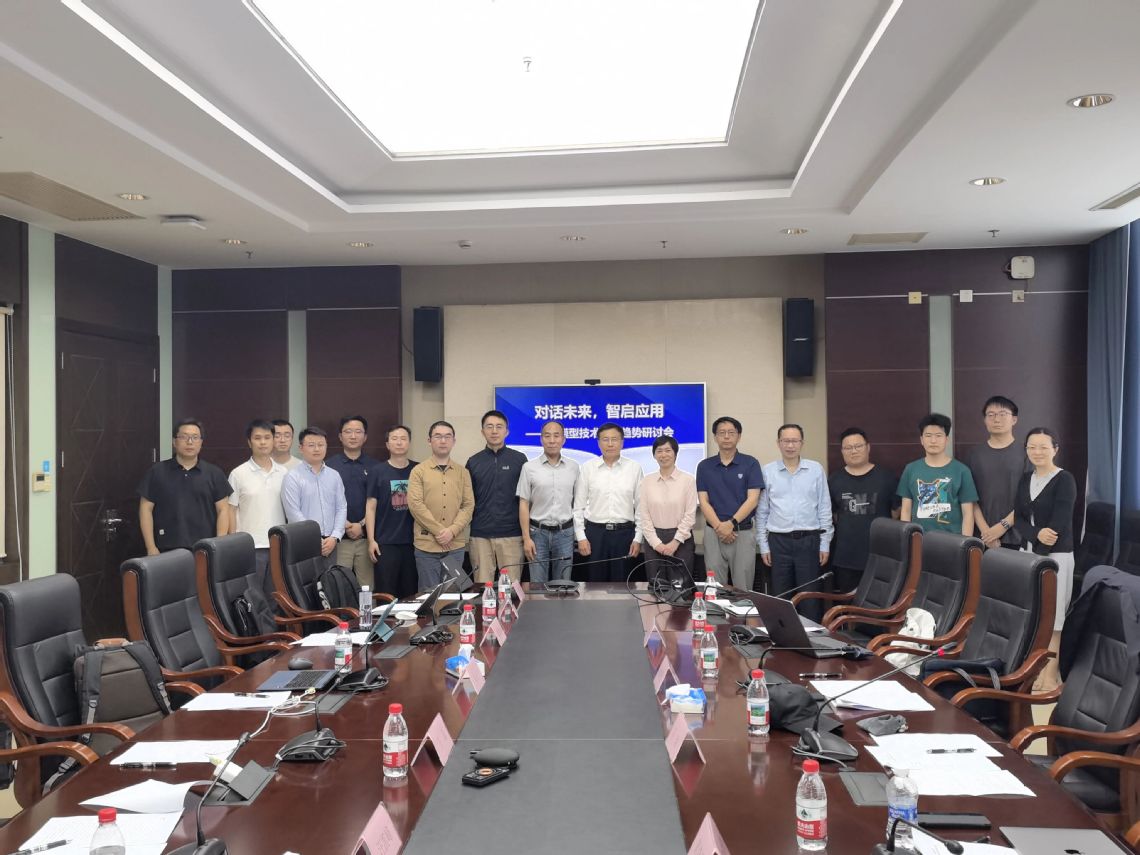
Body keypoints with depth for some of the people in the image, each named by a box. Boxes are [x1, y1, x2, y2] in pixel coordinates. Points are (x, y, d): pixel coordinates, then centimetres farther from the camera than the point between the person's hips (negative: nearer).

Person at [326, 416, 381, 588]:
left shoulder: (375, 466, 8)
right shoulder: (330, 465, 5)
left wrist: (362, 525, -7)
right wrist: (345, 525, -9)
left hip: (366, 537, 1)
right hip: (339, 537, -1)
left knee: (367, 587, 1)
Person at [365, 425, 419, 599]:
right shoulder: (378, 472, 2)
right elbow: (371, 507, 1)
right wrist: (371, 540, -5)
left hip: (412, 541, 2)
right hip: (386, 543, -2)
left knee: (410, 592, 7)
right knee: (386, 594, 1)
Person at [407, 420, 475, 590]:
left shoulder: (463, 472, 10)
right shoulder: (418, 471, 3)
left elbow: (468, 505, 3)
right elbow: (415, 504, -7)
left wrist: (452, 531, -12)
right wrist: (438, 531, -13)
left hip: (456, 545, 2)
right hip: (426, 545, -2)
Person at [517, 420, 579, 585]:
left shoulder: (573, 467, 4)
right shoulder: (529, 467, -2)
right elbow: (524, 504, -2)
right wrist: (526, 538, -8)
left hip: (565, 532, 2)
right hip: (538, 532, -2)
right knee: (538, 584, 3)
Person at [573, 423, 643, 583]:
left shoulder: (634, 468, 2)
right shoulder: (587, 468, 1)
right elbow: (578, 506, 3)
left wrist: (638, 538, 0)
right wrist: (581, 537, -2)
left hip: (624, 533, 0)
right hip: (595, 532, 0)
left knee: (621, 582, 7)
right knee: (595, 581, 6)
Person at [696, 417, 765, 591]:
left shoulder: (750, 463, 1)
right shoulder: (704, 466, 7)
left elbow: (752, 499, -6)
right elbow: (703, 501, 1)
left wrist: (731, 524, -16)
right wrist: (719, 527, -12)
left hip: (743, 532, -1)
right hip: (713, 533, 2)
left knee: (743, 588, 1)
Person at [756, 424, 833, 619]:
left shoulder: (816, 470, 2)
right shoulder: (768, 471, 3)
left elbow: (824, 509, 4)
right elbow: (762, 511, 6)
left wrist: (825, 544, 1)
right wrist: (763, 545, 3)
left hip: (809, 540, -1)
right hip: (778, 541, 1)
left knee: (809, 597, 2)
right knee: (780, 597, 8)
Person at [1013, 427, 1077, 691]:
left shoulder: (1065, 480, -8)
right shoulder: (1025, 479, 10)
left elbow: (1058, 524, -15)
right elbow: (1019, 519, 3)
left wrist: (1039, 551, -19)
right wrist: (1037, 534, -17)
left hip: (1056, 555, -6)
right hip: (1028, 552, 6)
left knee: (1051, 614, -3)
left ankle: (1051, 673, 4)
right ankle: (1042, 666, 17)